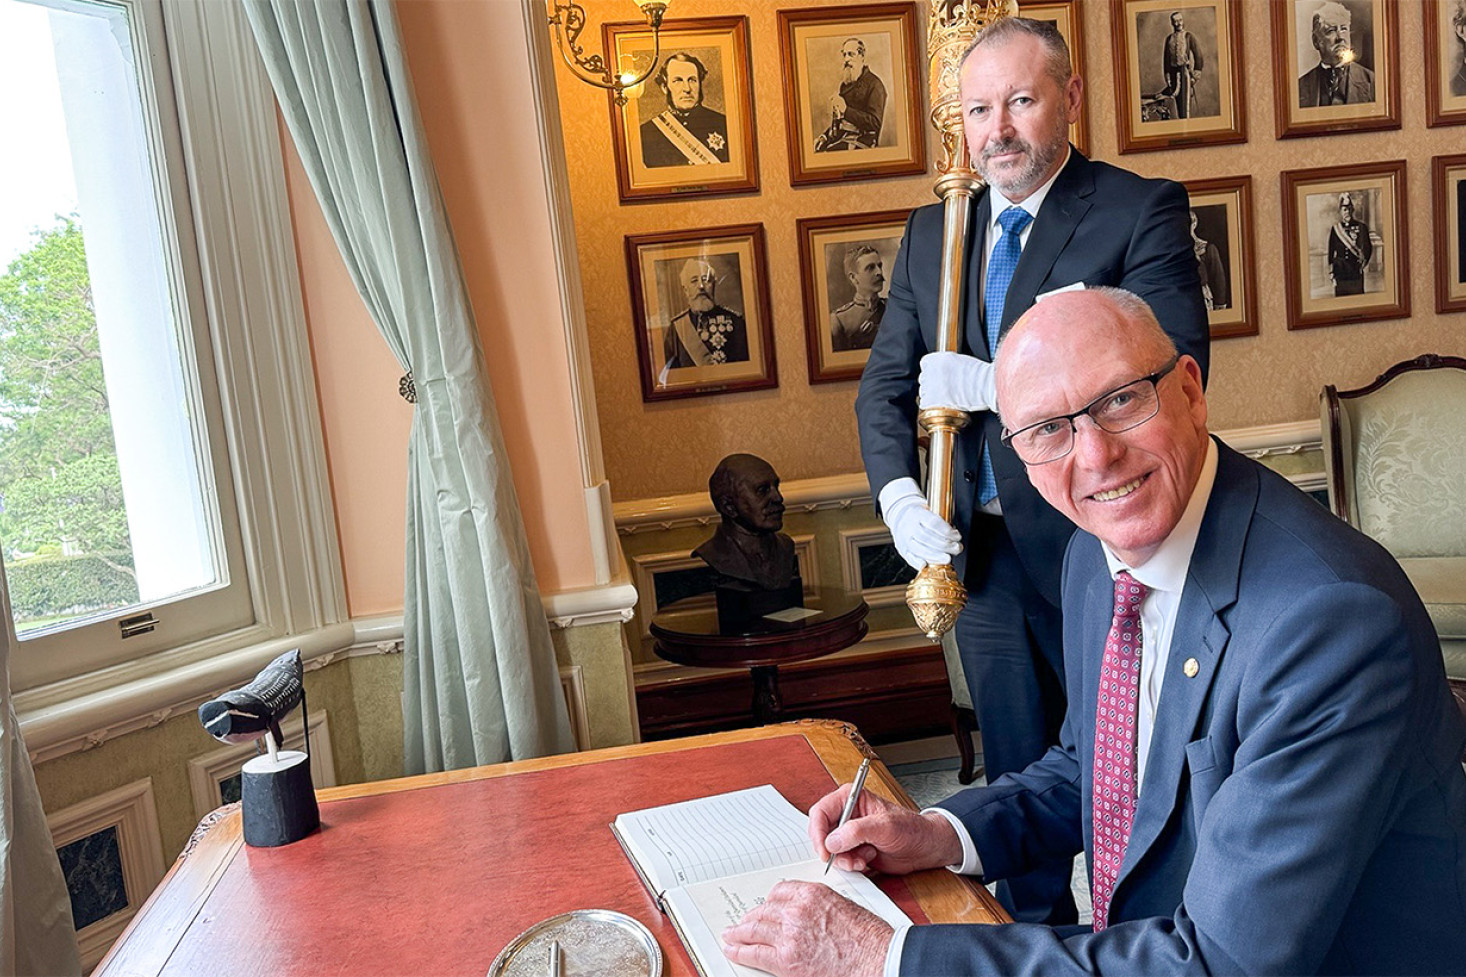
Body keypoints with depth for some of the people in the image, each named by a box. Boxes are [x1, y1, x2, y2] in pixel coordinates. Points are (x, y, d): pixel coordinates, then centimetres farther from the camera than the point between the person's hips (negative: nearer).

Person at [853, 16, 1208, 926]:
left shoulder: (1143, 210, -8)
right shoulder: (932, 230, 9)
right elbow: (885, 387, 8)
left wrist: (992, 383, -23)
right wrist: (902, 500, -9)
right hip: (982, 553, 5)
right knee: (1018, 784, 20)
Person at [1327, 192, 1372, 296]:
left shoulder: (1361, 227, 4)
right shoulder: (1335, 228, 6)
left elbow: (1367, 248, 6)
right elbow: (1331, 251, 7)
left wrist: (1362, 261, -6)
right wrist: (1331, 272, 4)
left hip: (1356, 272, -1)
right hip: (1340, 271, 1)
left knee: (1358, 296, 0)